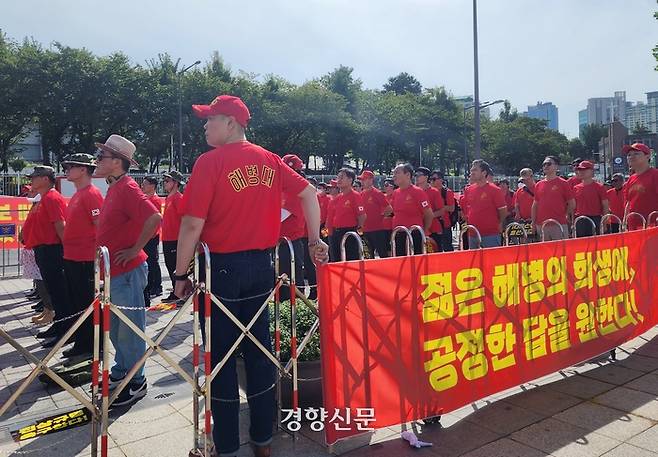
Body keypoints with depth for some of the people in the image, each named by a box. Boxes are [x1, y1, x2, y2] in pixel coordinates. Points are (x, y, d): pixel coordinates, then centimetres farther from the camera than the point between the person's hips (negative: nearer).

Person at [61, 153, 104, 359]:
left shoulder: (91, 194, -13)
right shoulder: (77, 195, 15)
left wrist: (96, 256, -18)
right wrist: (68, 253, 19)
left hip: (86, 261, -10)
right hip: (72, 259, 10)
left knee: (88, 304, 0)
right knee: (77, 303, 16)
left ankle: (93, 348, 12)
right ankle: (81, 344, 28)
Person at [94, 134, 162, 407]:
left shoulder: (127, 188, -16)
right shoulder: (114, 188, 14)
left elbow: (154, 218, -29)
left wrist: (135, 249, -21)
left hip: (127, 272, -10)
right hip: (113, 271, 10)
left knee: (130, 329, 0)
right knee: (114, 328, 19)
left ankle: (136, 383, 13)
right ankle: (120, 372, 34)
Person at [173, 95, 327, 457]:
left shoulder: (210, 161, -10)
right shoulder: (270, 161, 6)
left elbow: (192, 224, -13)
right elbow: (309, 193, 6)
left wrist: (181, 274, -4)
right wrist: (314, 241, 10)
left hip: (222, 267, -5)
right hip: (261, 265, 5)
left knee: (221, 356, 6)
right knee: (259, 350, 13)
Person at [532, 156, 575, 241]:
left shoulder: (563, 183, 0)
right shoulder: (538, 185, 12)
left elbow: (572, 204, 3)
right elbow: (535, 205, 15)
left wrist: (565, 215, 7)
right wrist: (533, 222, 10)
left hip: (559, 225, -4)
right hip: (541, 225, 4)